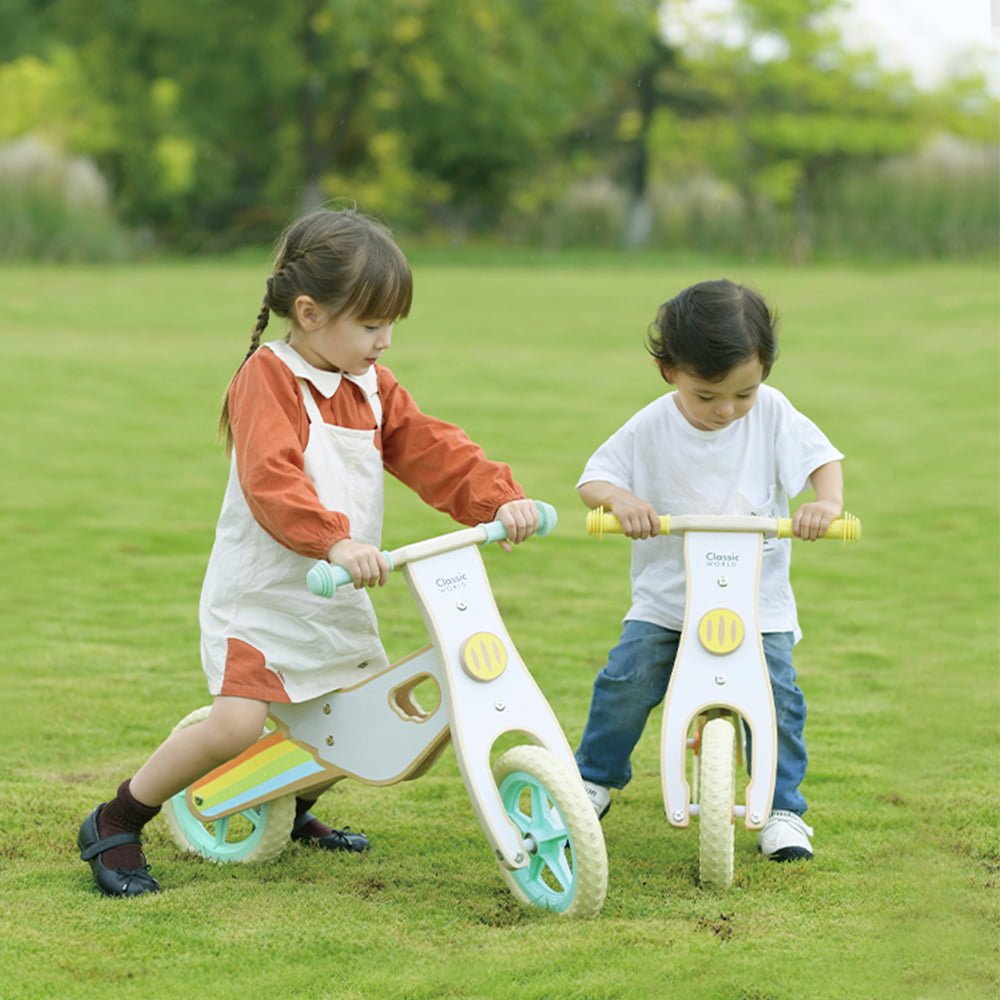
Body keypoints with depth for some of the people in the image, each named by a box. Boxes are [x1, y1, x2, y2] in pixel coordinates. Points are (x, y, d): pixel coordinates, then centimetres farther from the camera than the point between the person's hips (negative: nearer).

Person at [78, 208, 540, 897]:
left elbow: (434, 452, 5)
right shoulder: (267, 379, -15)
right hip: (261, 590, -8)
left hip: (338, 600, 8)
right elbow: (271, 482, -29)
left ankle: (293, 809, 37)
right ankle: (114, 826, -5)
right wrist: (336, 541, -43)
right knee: (236, 724, -21)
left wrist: (500, 499, -12)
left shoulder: (372, 388, 10)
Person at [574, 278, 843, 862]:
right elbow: (594, 477, -6)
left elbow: (822, 456, -3)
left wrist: (828, 502, -25)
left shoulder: (772, 414, -7)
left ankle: (783, 809, 5)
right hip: (666, 597, 0)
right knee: (625, 683, -9)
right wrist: (620, 498, -29)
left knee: (775, 697, -13)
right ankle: (595, 780, 16)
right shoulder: (651, 429, -9)